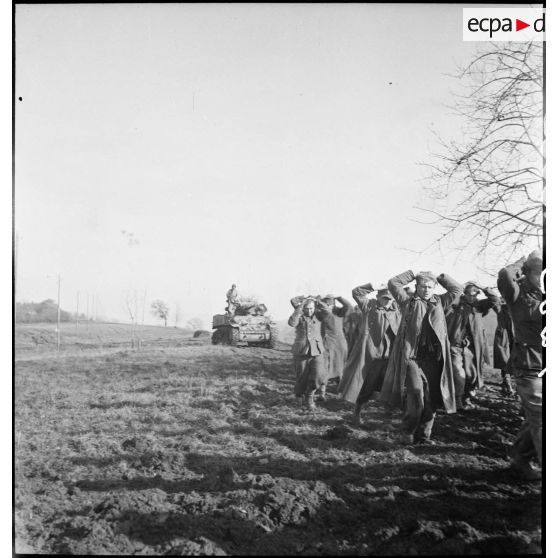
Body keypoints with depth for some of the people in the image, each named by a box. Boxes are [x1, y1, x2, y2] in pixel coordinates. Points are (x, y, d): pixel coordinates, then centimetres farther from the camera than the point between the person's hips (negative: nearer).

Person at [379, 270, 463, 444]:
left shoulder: (439, 302, 18)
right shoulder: (408, 301, 9)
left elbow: (458, 290, 21)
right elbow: (393, 283, 5)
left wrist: (441, 278, 17)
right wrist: (412, 275, 11)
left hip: (433, 359, 4)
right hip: (412, 357, -3)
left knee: (431, 400, 4)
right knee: (415, 397, -10)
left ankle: (423, 435, 15)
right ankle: (407, 435, 2)